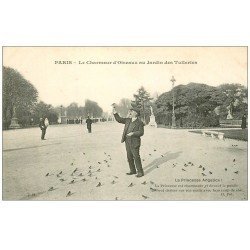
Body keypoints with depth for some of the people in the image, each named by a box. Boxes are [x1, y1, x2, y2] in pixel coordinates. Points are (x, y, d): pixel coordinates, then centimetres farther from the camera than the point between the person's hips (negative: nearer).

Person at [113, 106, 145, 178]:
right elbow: (119, 119, 13)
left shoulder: (139, 123, -8)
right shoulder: (128, 120, 10)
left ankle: (140, 172, 7)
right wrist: (115, 113, 0)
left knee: (136, 157, -3)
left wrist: (133, 133, -26)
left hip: (134, 142, -7)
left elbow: (141, 132, -14)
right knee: (129, 157, 13)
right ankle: (132, 170, 25)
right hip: (127, 142, 7)